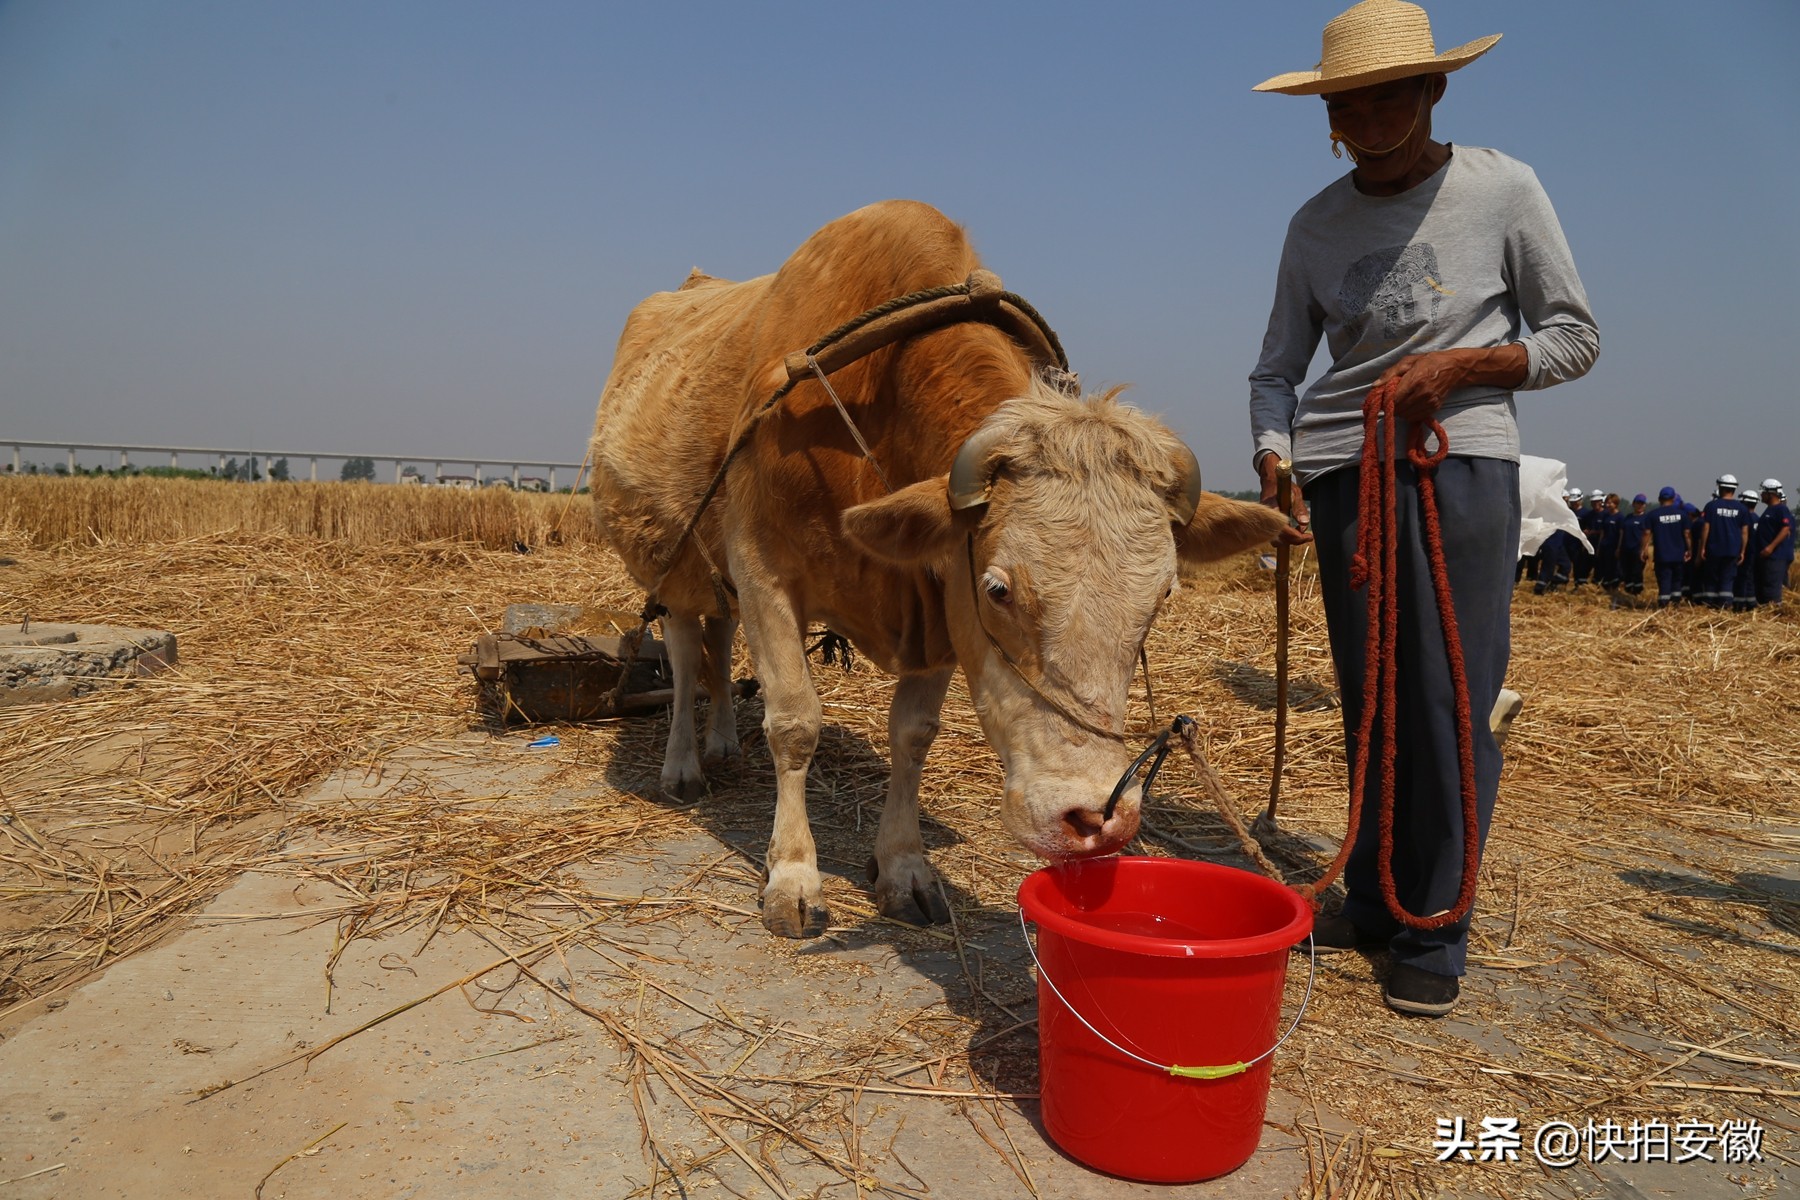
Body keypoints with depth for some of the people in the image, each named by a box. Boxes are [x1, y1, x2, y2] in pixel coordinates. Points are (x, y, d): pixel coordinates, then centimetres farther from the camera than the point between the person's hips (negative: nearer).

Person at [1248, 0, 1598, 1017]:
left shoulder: (1504, 191, 0)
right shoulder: (1316, 225, 9)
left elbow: (1577, 339, 3)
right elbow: (1278, 368, 10)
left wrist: (1455, 363, -13)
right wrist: (1274, 458, -9)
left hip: (1462, 462, -3)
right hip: (1343, 473, 3)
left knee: (1452, 700, -4)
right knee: (1369, 703, 8)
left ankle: (1437, 931, 10)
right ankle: (1373, 904, 22)